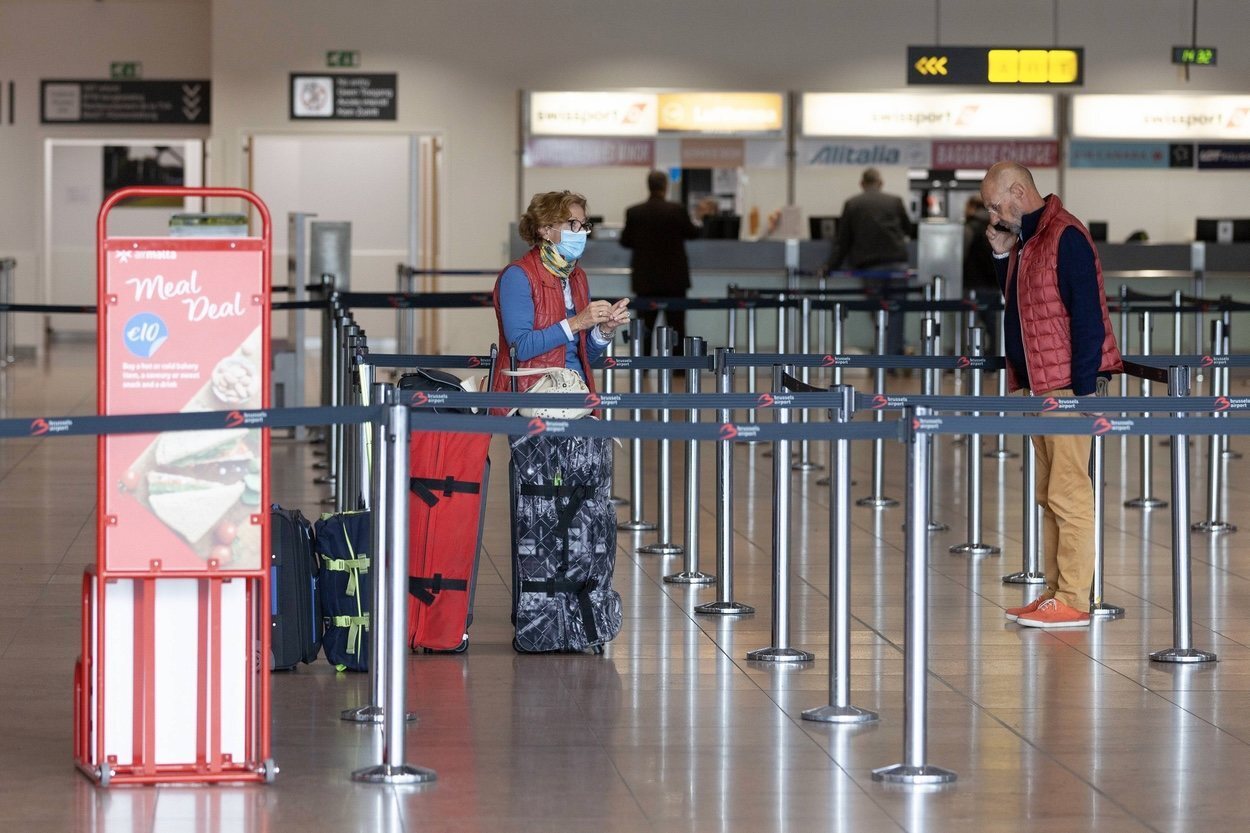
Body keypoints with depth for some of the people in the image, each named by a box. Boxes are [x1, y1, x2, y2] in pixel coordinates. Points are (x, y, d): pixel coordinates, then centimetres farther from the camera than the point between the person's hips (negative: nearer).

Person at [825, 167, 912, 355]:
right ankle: (894, 352, -6)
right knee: (895, 313, 1)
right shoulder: (894, 202, 5)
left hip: (869, 266, 0)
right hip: (897, 264, 0)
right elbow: (908, 228, 21)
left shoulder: (851, 204, 4)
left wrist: (831, 267, 11)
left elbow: (842, 240, 4)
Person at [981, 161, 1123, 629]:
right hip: (1038, 386, 10)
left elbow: (1087, 315, -17)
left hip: (1068, 384, -10)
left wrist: (1083, 389, -20)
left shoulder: (1065, 237, -13)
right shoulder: (1025, 239, 15)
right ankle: (1055, 592, 15)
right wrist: (1002, 256, 10)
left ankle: (1073, 601, -7)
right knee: (1049, 494, 11)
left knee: (1068, 494, -8)